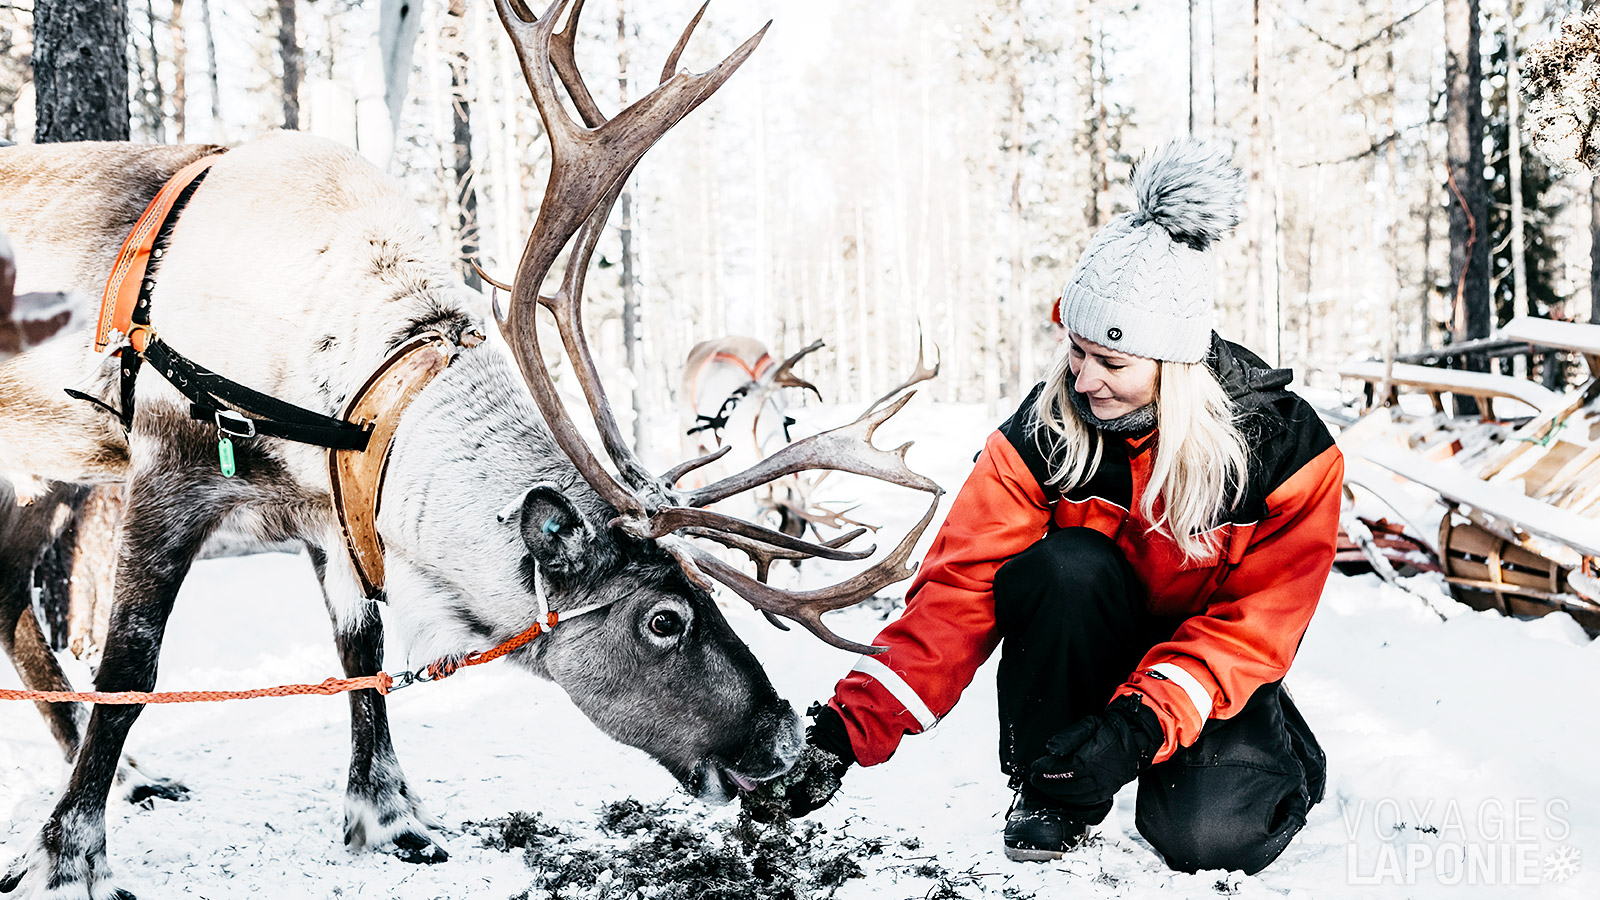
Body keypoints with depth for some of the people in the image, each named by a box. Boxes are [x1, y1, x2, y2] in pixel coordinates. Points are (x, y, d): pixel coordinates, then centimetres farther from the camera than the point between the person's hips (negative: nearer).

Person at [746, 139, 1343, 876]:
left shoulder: (1287, 446, -20)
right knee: (1065, 566, -32)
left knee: (1208, 836, -26)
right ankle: (1053, 792, -9)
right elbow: (960, 586, -21)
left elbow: (1255, 623, -18)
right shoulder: (1043, 430, -18)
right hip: (1085, 659, 1)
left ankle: (1280, 753, 11)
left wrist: (1142, 726, -33)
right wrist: (849, 729, -31)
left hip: (1211, 677, -1)